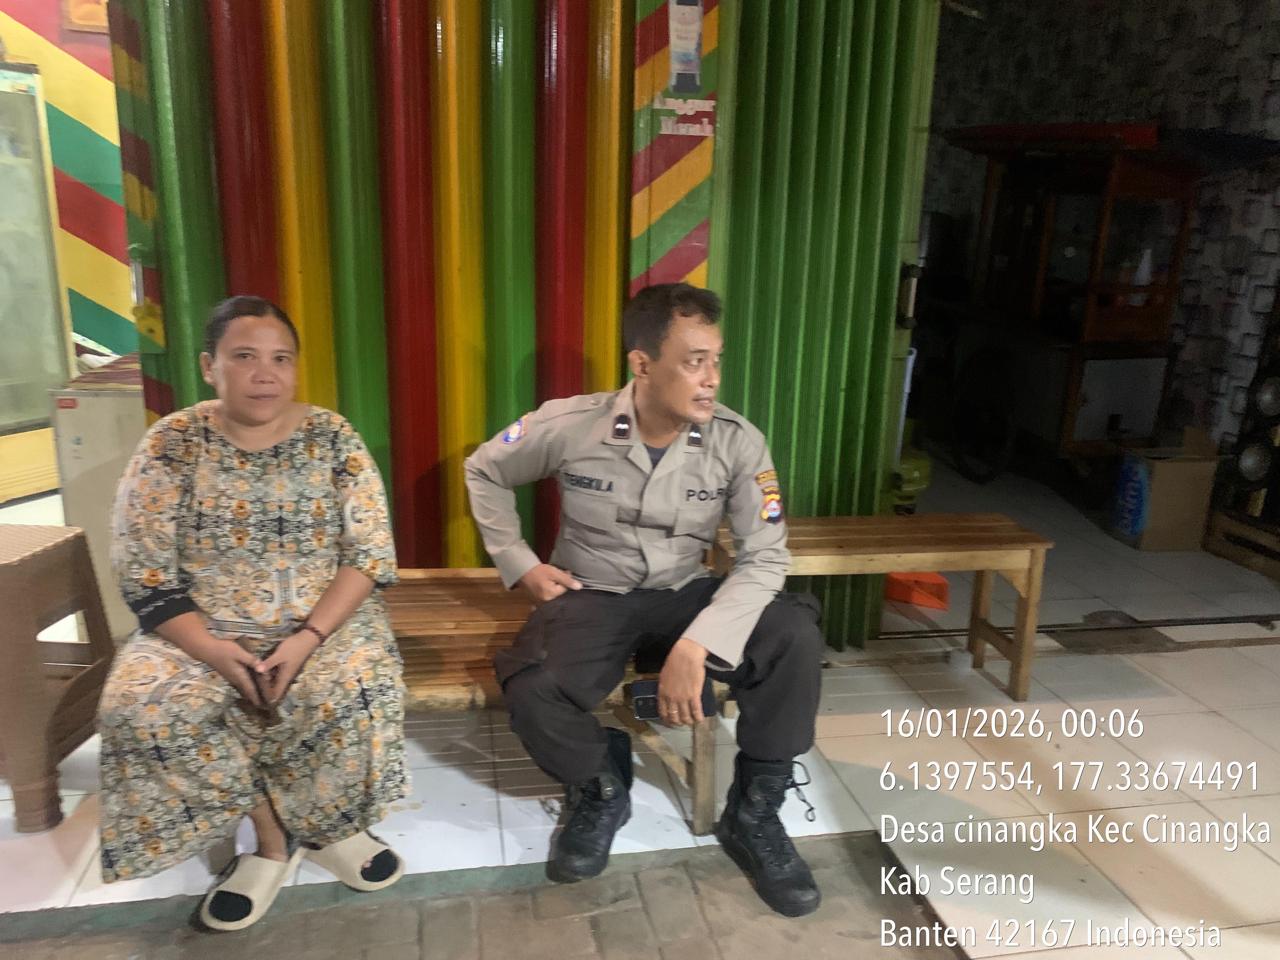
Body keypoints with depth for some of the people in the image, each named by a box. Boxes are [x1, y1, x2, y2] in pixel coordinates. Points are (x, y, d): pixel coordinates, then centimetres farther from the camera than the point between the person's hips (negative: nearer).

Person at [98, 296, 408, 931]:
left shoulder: (333, 438, -4)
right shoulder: (170, 445, -5)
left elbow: (372, 556, -7)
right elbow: (143, 575, -6)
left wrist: (307, 639, -20)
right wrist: (215, 652, -20)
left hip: (325, 621, 0)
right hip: (201, 629, 1)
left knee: (359, 687, -30)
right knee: (144, 708, -26)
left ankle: (324, 824, 0)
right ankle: (274, 832, -5)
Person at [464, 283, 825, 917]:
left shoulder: (739, 442, -14)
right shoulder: (569, 425, -15)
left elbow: (766, 556, -17)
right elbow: (484, 471, 3)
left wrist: (696, 644, -30)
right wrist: (521, 566, -3)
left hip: (687, 593, 1)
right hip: (592, 595, -1)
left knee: (795, 642, -25)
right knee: (532, 694, -31)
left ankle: (753, 816, -1)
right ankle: (601, 793, 6)